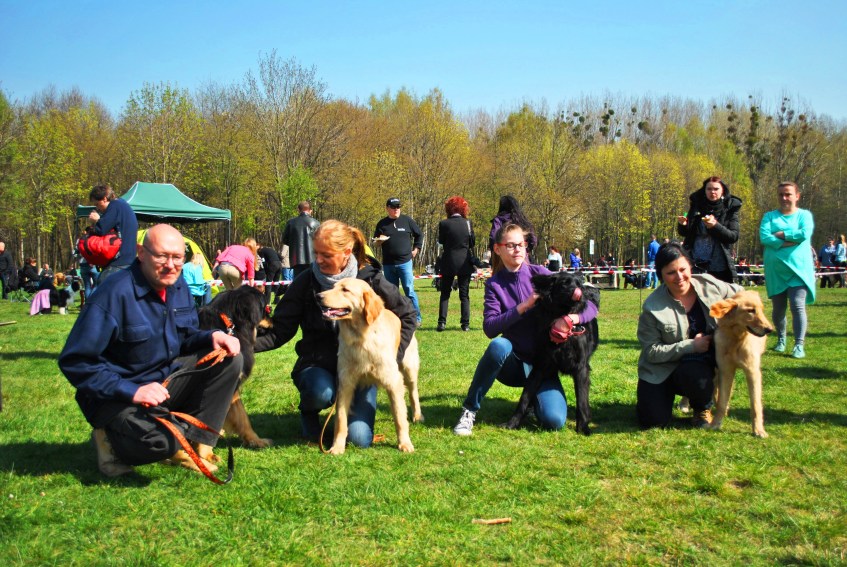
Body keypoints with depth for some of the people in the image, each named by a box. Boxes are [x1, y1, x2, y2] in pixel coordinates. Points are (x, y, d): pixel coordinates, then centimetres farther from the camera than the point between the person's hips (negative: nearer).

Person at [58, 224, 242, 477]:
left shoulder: (178, 286, 2)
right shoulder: (115, 293, -22)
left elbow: (185, 336, 14)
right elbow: (74, 362, -21)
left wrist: (212, 336, -10)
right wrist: (131, 392, -27)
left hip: (167, 379, 8)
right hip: (118, 398, -8)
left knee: (229, 359, -6)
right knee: (163, 442, -34)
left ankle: (195, 443, -3)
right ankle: (113, 441, 1)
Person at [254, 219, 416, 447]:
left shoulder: (369, 278, -7)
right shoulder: (306, 282, -7)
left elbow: (407, 315, 3)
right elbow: (280, 330, -8)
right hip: (317, 365, 0)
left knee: (359, 439, -16)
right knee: (321, 392, -37)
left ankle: (349, 403, 21)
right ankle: (309, 412, 3)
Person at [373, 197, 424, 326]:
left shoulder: (407, 220, 3)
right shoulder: (382, 223, 8)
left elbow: (419, 234, 14)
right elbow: (375, 243, 13)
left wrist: (416, 249, 7)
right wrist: (379, 241, -9)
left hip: (405, 262, -3)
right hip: (388, 264, 3)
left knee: (409, 290, -7)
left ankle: (417, 318, 0)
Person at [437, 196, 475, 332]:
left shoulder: (444, 224, -10)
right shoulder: (468, 223, -6)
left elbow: (441, 241, 4)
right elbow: (472, 243, 2)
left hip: (448, 263, -1)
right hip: (465, 263, 1)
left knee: (445, 293, 9)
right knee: (464, 294, 8)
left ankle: (442, 323, 2)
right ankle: (465, 324, 6)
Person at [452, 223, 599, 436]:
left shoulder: (540, 274, -4)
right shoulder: (494, 284, 0)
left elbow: (589, 305, -9)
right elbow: (489, 328, -14)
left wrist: (572, 317, -31)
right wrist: (523, 306, -24)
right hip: (512, 363, 0)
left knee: (554, 421, -24)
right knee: (499, 345, -35)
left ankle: (534, 393, 12)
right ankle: (469, 410, -19)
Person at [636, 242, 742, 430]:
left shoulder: (709, 285, -9)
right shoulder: (652, 307, -17)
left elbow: (739, 293, 11)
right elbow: (652, 351, -16)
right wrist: (691, 346, -22)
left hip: (701, 362, 2)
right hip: (662, 369, -1)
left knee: (694, 376, -35)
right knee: (653, 422, -15)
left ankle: (702, 409, 1)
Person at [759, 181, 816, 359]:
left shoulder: (804, 215, 6)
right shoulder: (770, 216, 8)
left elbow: (805, 234, -14)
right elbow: (764, 237, -9)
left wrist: (780, 234, -8)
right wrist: (790, 241, -14)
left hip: (799, 269, -2)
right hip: (775, 269, 2)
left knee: (798, 305, -14)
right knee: (778, 308, 9)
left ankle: (799, 345, -16)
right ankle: (781, 340, 29)